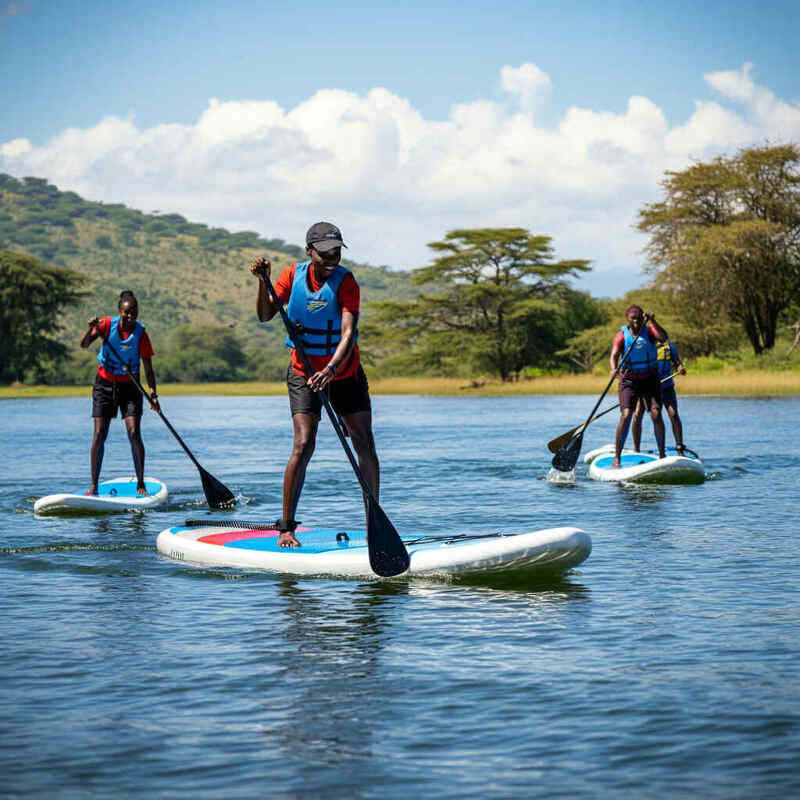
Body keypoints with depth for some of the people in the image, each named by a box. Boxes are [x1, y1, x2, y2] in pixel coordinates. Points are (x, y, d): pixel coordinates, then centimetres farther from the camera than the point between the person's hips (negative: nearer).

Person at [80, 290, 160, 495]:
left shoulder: (141, 334, -10)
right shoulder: (108, 324, -9)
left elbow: (148, 369, -8)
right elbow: (84, 344, -15)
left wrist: (153, 394, -18)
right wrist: (92, 329, -34)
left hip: (129, 386, 0)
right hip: (104, 384, 1)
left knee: (134, 434, -10)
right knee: (99, 435, -4)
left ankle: (140, 484, 0)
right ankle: (94, 485, 2)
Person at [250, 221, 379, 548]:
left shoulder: (346, 282, -16)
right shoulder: (294, 275, -7)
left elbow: (348, 333, -27)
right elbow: (265, 316, -10)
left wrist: (331, 369, -42)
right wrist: (263, 282, -26)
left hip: (345, 373, 0)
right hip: (304, 374, 0)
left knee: (365, 447, 0)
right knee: (303, 447, -14)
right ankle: (285, 527, -7)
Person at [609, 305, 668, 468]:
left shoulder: (649, 330, -2)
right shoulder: (622, 335, -6)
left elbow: (663, 338, -22)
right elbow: (614, 355, -18)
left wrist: (652, 321, -33)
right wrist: (614, 369, -38)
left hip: (650, 379, 1)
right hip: (629, 380, -1)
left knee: (656, 414, -9)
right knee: (626, 416, -14)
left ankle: (662, 454, 1)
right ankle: (617, 457, -9)